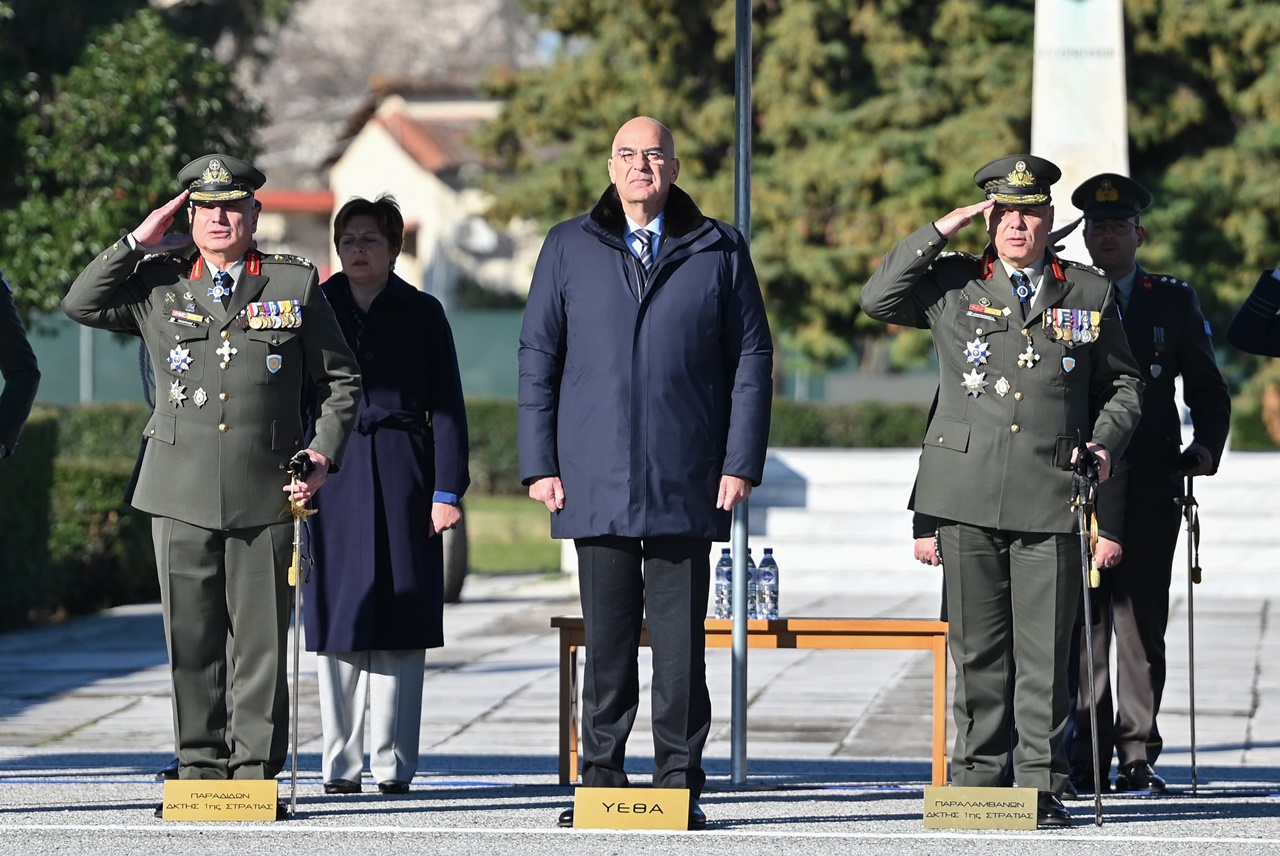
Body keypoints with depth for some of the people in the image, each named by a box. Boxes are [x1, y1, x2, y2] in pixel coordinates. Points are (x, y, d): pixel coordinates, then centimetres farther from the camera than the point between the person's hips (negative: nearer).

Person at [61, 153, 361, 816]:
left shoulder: (295, 283, 9)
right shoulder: (159, 285, 12)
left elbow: (341, 379, 12)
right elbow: (80, 304, 1)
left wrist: (324, 455, 0)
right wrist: (139, 240, -1)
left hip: (265, 493, -1)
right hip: (182, 491, 1)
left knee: (261, 638, -2)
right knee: (190, 637, 2)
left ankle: (257, 768, 4)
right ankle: (200, 765, 9)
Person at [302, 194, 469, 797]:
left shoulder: (422, 314, 7)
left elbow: (446, 406, 5)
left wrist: (447, 490, -3)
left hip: (402, 476, -1)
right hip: (333, 477, 1)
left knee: (400, 621, -2)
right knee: (337, 619, -1)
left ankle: (394, 763, 2)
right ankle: (341, 764, 4)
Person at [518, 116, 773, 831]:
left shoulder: (720, 251, 7)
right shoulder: (569, 249, 10)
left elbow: (752, 360, 6)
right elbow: (538, 360, 10)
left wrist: (742, 464, -2)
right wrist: (540, 463, 3)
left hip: (686, 486, -1)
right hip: (596, 483, 1)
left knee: (682, 643, -1)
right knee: (606, 640, 4)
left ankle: (679, 784, 5)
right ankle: (601, 781, 11)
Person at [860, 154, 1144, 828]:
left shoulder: (1088, 294, 12)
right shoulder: (954, 284, 11)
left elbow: (1122, 383, 20)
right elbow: (878, 300, -1)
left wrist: (1105, 444, 2)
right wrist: (946, 228, -1)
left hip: (1051, 496, 0)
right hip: (969, 494, 0)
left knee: (1044, 651, -2)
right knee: (977, 647, 3)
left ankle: (1042, 785, 5)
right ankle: (978, 778, 11)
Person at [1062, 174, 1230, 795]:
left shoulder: (1174, 301, 12)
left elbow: (1207, 388, 15)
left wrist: (1207, 446, 0)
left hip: (1151, 487, 1)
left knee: (1142, 622, 2)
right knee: (1083, 624, -5)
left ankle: (1139, 757, 6)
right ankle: (1088, 760, -2)